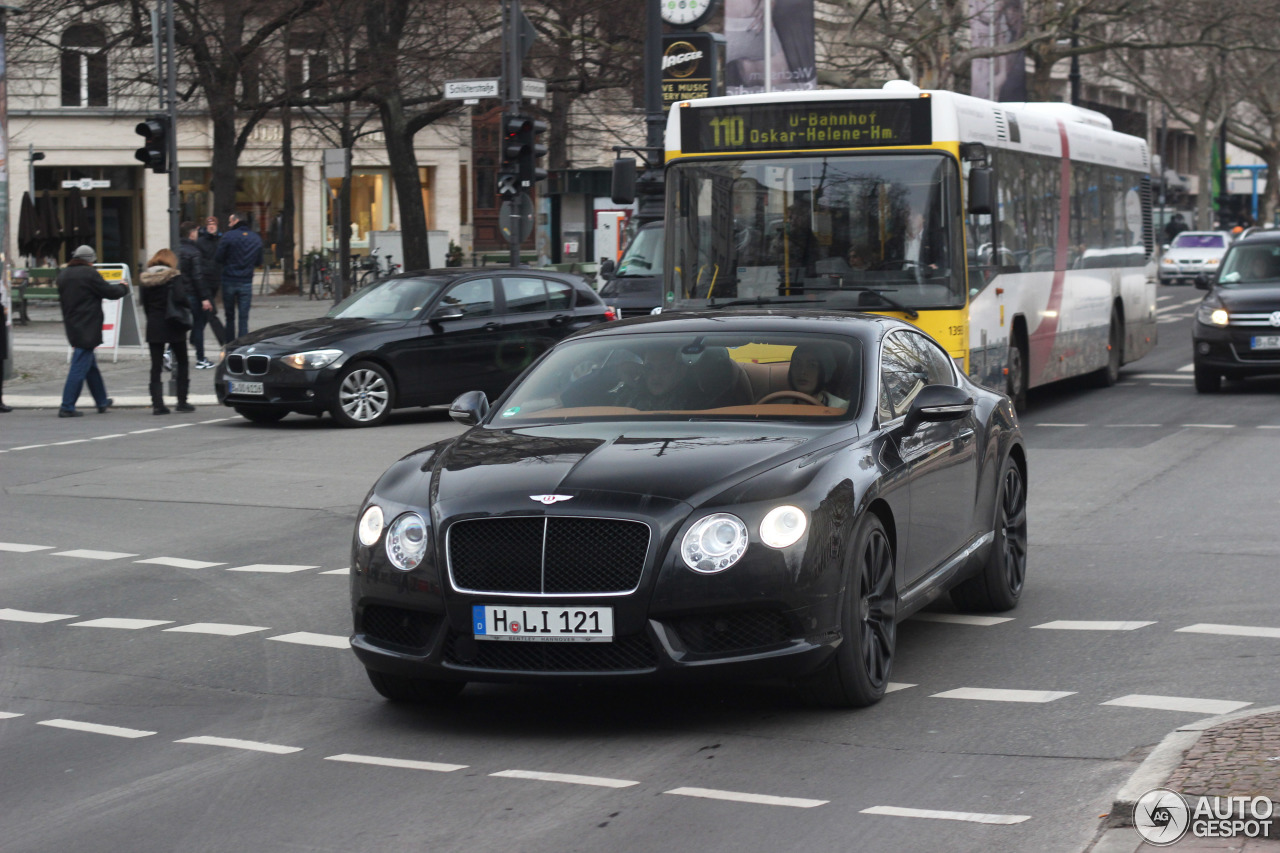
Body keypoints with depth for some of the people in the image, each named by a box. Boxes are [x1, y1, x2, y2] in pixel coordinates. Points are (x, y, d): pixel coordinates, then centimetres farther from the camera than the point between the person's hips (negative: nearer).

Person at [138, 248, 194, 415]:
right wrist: (189, 307, -4)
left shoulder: (145, 279, 5)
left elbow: (145, 304, 8)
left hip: (153, 327, 3)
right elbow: (180, 297, -22)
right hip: (173, 326, -3)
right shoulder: (174, 277, -8)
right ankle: (182, 402, 10)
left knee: (156, 366, 4)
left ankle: (157, 404, -2)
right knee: (182, 363, 11)